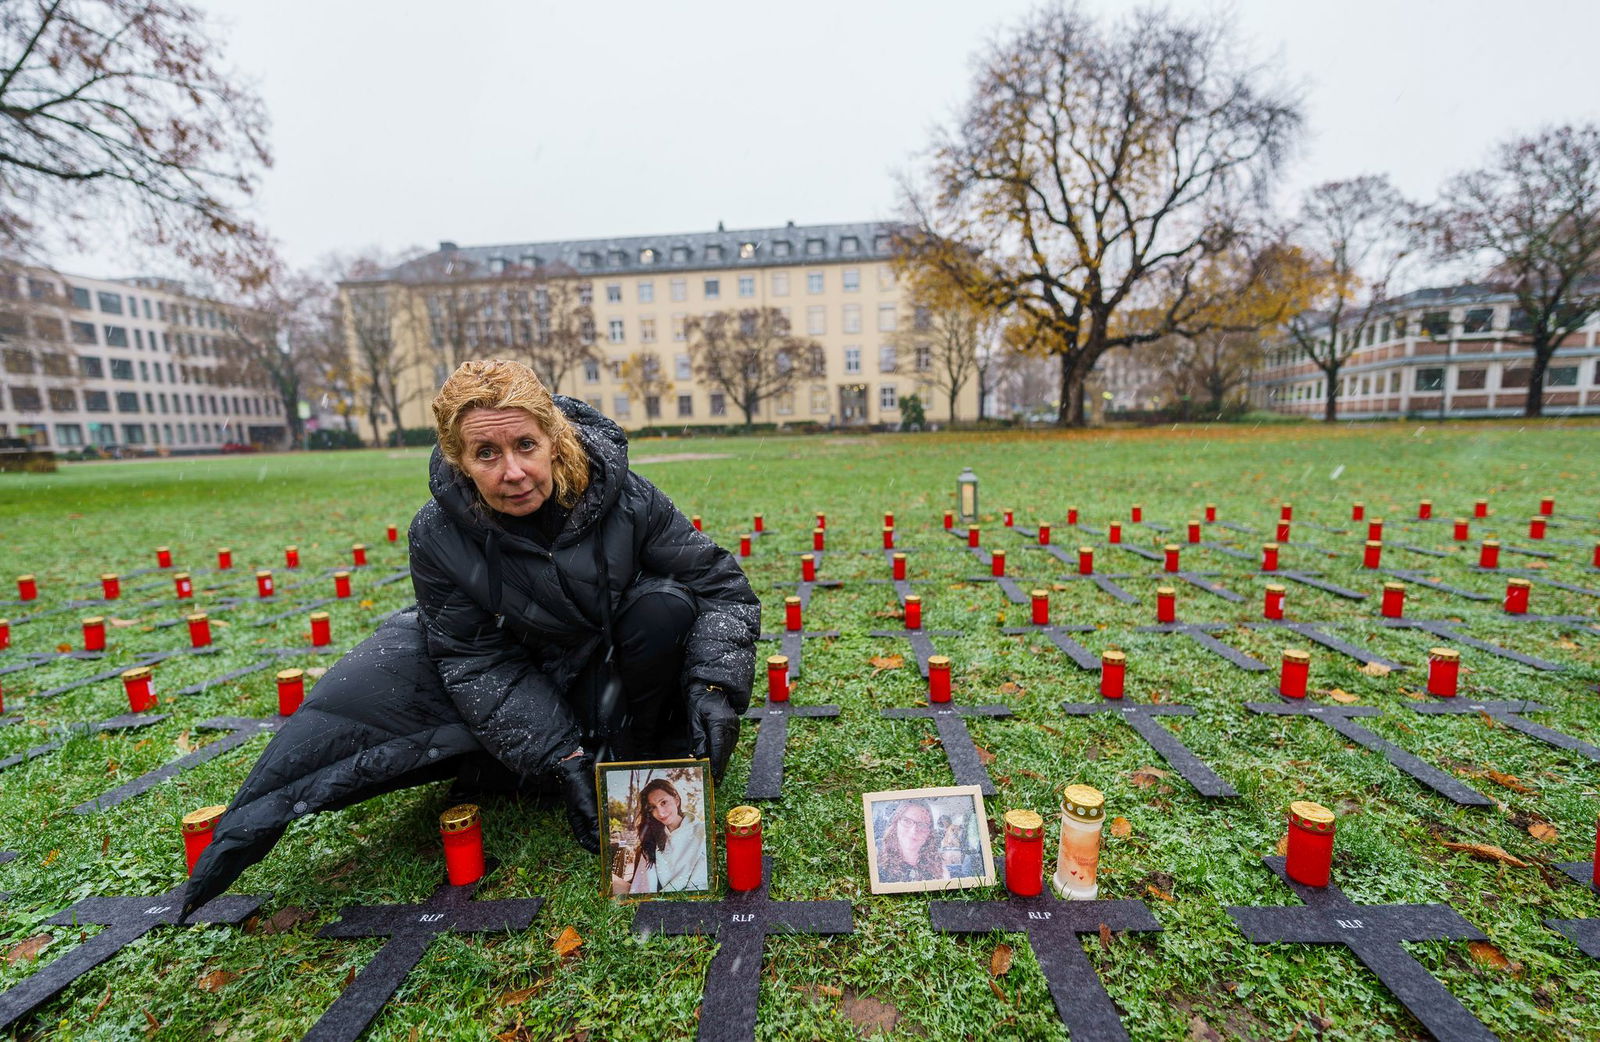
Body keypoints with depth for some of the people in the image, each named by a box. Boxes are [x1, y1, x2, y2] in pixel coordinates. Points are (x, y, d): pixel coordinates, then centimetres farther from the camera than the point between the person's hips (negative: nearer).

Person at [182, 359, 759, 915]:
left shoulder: (625, 498, -24)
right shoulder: (440, 537, -20)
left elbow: (721, 587, -18)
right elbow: (478, 663, -16)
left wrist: (714, 689, -31)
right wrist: (560, 757, -24)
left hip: (620, 668, 0)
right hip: (522, 677, 1)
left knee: (667, 608, -30)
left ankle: (634, 757, -8)